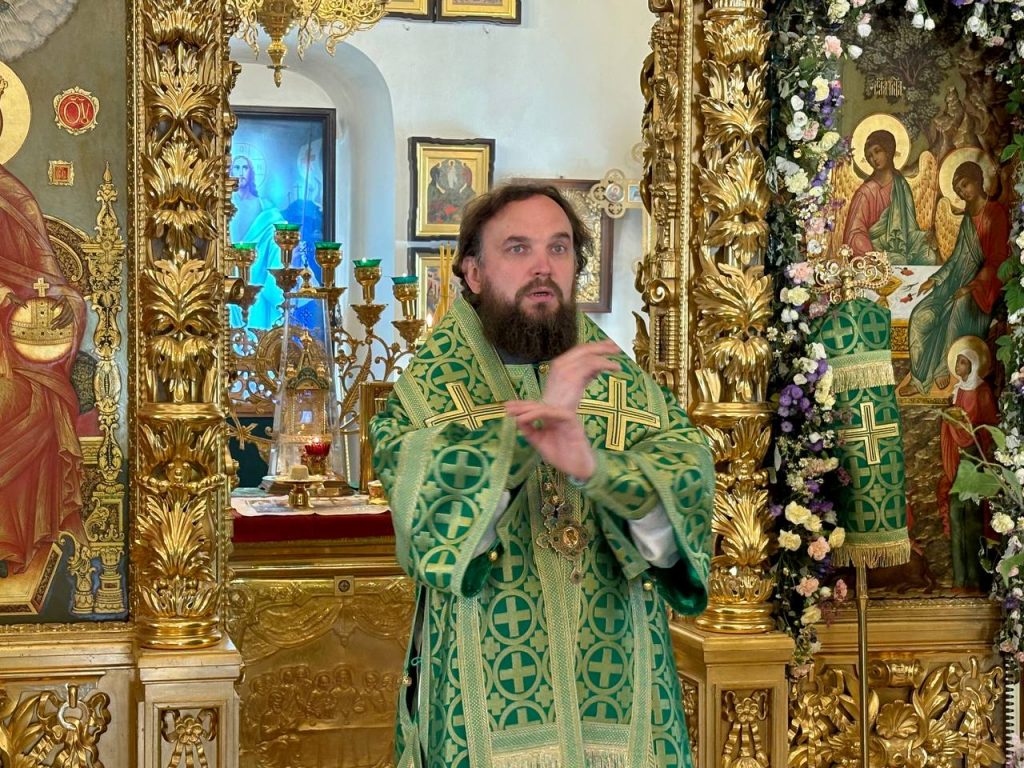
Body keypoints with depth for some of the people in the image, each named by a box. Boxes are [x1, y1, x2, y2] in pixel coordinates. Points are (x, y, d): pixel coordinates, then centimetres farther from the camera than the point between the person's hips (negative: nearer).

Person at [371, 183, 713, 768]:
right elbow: (420, 500, -18)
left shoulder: (628, 385, 5)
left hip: (619, 691, 2)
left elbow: (690, 491, -12)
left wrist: (595, 466, -30)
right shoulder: (430, 388, 0)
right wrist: (533, 419, -23)